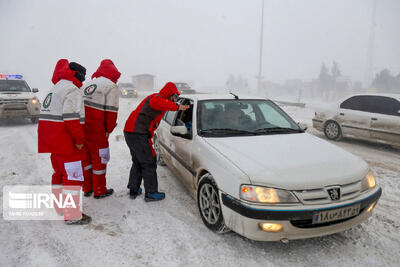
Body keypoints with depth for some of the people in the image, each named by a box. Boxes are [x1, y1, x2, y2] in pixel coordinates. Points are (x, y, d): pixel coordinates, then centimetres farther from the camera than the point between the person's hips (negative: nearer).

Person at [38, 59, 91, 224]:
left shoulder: (56, 88, 19)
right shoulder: (72, 90, -13)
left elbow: (54, 113, 20)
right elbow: (71, 117, -22)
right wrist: (79, 139, -14)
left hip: (50, 138, 10)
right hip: (64, 140, -10)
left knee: (60, 172, 21)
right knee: (73, 175, -5)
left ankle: (60, 208, 34)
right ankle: (72, 216, -1)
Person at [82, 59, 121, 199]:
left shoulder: (88, 84, 18)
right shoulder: (111, 87, -7)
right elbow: (111, 112, -12)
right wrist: (109, 130, -1)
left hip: (81, 128, 8)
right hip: (96, 131, -8)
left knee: (86, 157, 20)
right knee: (99, 159, 6)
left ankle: (87, 188, 32)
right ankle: (100, 191, 19)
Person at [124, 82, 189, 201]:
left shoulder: (157, 98, 23)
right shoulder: (156, 97, -10)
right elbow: (154, 102, -35)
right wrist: (177, 107, -35)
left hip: (130, 133, 11)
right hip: (138, 134, -11)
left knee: (138, 162, 20)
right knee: (149, 163, -2)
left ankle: (134, 189, 28)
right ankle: (151, 193, 6)